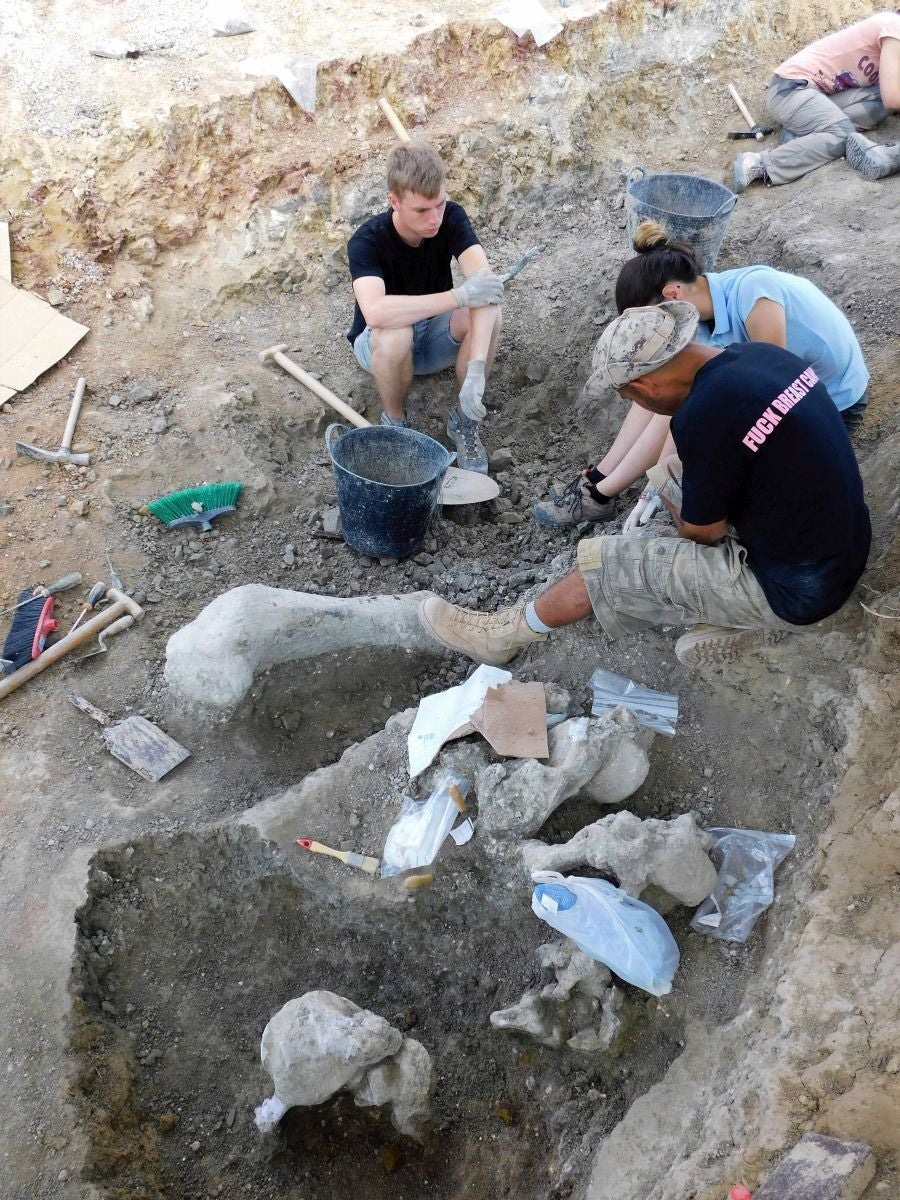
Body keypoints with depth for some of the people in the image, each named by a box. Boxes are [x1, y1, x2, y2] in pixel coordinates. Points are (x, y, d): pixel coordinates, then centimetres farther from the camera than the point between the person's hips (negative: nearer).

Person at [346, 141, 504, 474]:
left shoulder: (452, 218, -18)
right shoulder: (367, 241, -27)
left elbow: (484, 282, -33)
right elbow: (375, 312, -46)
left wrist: (476, 368, -47)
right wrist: (460, 296, -46)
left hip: (435, 336, 3)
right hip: (379, 342, -3)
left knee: (487, 311, -29)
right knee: (395, 333, -39)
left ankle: (464, 420, -9)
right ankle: (395, 422, -10)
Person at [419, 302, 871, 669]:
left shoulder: (706, 413, -27)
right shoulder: (761, 353, -1)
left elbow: (703, 531, -12)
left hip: (797, 588, -8)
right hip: (843, 550, 9)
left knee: (604, 565, -1)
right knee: (673, 475, 19)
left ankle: (505, 635, 22)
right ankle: (744, 614, 13)